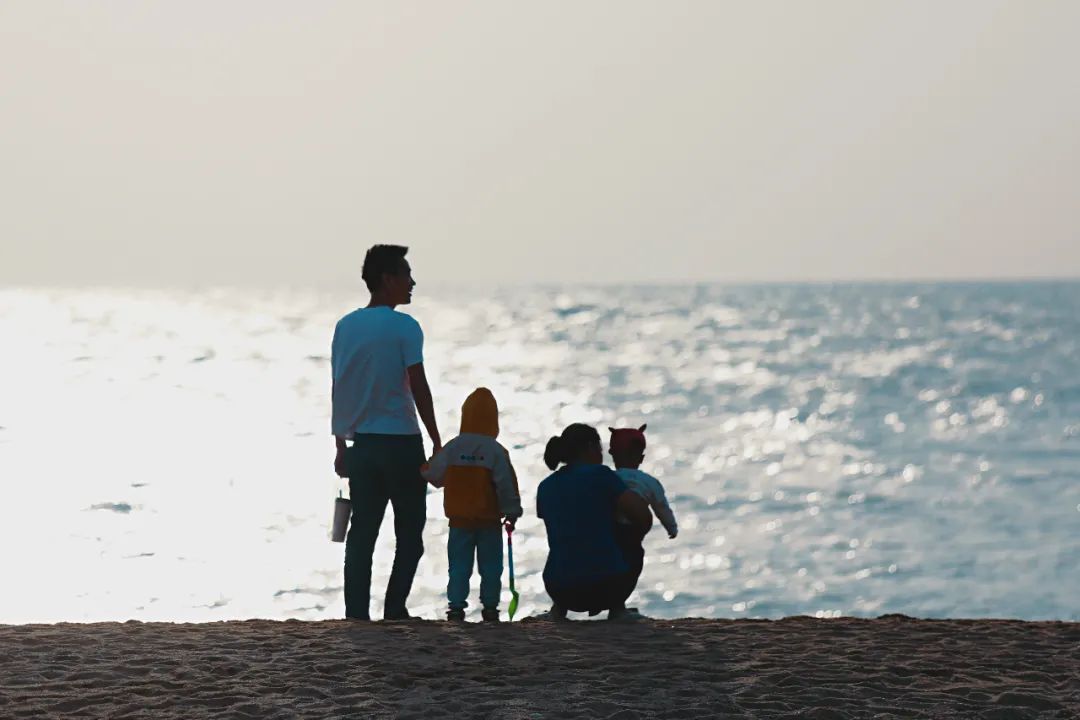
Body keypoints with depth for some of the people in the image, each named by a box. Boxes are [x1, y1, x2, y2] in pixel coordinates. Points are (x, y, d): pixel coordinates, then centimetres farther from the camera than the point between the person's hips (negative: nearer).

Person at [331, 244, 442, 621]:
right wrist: (437, 442, -6)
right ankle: (395, 608, -2)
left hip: (360, 444, 5)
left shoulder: (345, 326, 9)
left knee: (362, 532, 6)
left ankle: (357, 613, 1)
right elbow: (418, 387, -11)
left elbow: (337, 390, 11)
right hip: (401, 442, -5)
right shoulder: (403, 327, -9)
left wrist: (341, 445, 16)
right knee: (410, 532, 5)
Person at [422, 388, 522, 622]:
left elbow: (434, 475, 6)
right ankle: (490, 607, 7)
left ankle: (456, 605, -1)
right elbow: (507, 485, -10)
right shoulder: (497, 451, -10)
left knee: (459, 564, 6)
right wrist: (511, 512, 0)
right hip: (489, 519, -2)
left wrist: (425, 470, 29)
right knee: (490, 566, 6)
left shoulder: (452, 448, -3)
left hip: (459, 518, 2)